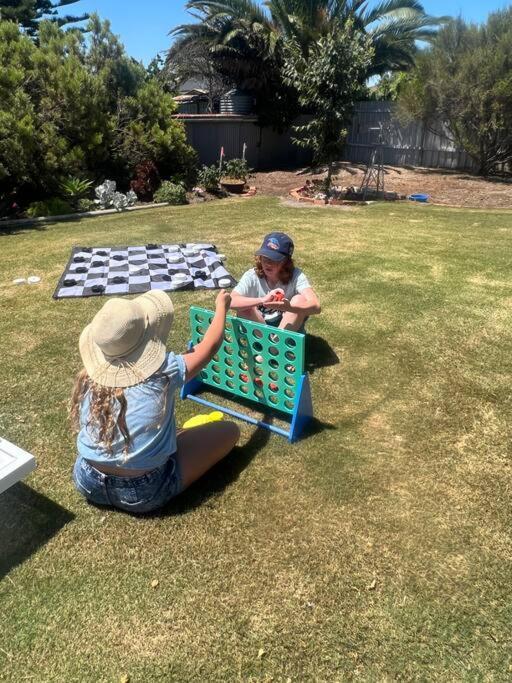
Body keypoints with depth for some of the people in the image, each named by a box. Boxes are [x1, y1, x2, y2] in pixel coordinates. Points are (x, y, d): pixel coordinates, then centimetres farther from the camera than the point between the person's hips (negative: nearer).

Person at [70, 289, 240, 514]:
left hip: (89, 484, 5)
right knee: (230, 430, 4)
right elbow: (210, 345, -2)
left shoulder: (88, 378, -7)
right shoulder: (163, 373, -19)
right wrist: (222, 305, 15)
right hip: (143, 494, -5)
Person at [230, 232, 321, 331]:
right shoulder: (251, 276, -15)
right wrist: (263, 300, -45)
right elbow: (229, 301, -31)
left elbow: (315, 306, -33)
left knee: (300, 300, -26)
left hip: (290, 329, 0)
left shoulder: (295, 276, -18)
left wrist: (289, 307, -53)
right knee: (245, 308, -27)